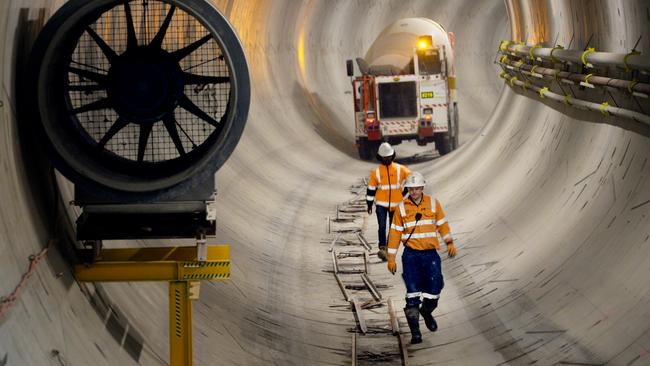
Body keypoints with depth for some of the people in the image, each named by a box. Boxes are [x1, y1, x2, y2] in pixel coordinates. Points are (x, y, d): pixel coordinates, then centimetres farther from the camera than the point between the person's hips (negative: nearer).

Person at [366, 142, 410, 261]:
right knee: (382, 226, -15)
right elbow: (371, 189, 5)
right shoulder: (376, 171, -1)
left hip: (396, 204, 2)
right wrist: (369, 204, 6)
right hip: (381, 204, -1)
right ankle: (382, 249, -17)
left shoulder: (400, 169, -2)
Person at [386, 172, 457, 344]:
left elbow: (442, 224, 14)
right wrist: (391, 258, 2)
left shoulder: (433, 204, 4)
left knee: (434, 289, -2)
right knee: (412, 291, -9)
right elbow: (395, 233, 4)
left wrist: (449, 243, 3)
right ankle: (415, 330, -6)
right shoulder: (402, 207, 1)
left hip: (431, 254, 1)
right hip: (411, 254, -1)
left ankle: (426, 311, 32)